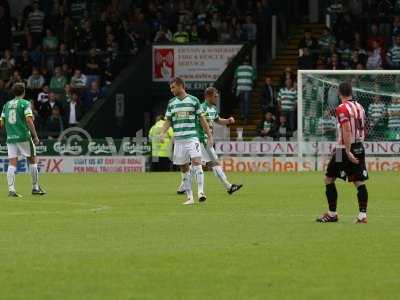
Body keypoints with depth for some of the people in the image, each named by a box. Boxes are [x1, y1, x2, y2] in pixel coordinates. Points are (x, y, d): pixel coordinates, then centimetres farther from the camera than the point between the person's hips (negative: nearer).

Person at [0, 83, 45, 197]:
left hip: (10, 137, 4)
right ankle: (35, 187, 12)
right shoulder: (25, 103, -3)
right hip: (23, 136, -4)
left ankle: (11, 189, -10)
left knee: (12, 164, 1)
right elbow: (29, 120, -13)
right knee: (32, 161, 9)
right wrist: (35, 136, -9)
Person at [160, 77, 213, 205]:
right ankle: (189, 197, 8)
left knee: (196, 162, -21)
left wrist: (209, 136, 4)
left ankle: (200, 192, -23)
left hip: (192, 138, -3)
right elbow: (168, 121, 12)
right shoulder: (171, 103, 11)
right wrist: (163, 133, -6)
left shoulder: (193, 100, 3)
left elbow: (202, 119, 6)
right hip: (178, 140, 3)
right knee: (184, 168, 3)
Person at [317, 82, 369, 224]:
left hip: (346, 149, -6)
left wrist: (347, 152, -22)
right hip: (359, 148, 6)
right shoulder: (359, 107, 10)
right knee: (360, 182, 4)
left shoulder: (342, 108, -12)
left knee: (329, 179, 7)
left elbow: (347, 131, -21)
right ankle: (362, 215, -4)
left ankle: (332, 214, 9)